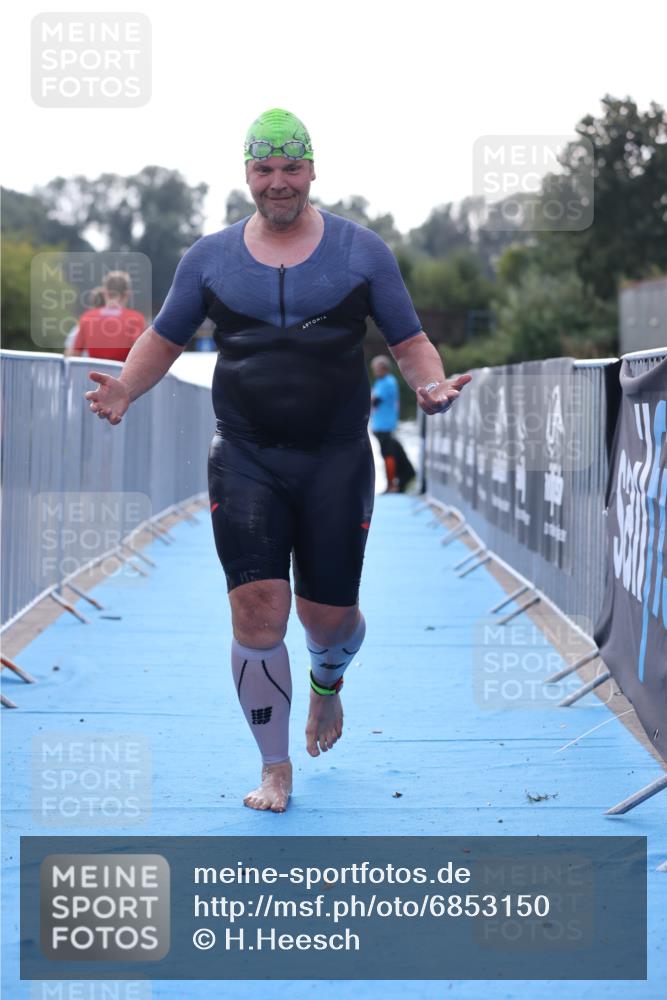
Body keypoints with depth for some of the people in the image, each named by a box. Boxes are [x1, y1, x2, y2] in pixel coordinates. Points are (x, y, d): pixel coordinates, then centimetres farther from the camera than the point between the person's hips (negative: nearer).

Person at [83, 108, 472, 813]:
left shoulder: (361, 251, 5)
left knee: (330, 617, 4)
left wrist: (431, 385, -15)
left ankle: (327, 682, 43)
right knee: (257, 609, -11)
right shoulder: (210, 258, 7)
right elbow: (165, 338, 15)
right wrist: (124, 389, -4)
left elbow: (409, 341, 7)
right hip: (245, 459, 0)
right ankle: (275, 769, 5)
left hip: (337, 459, 0)